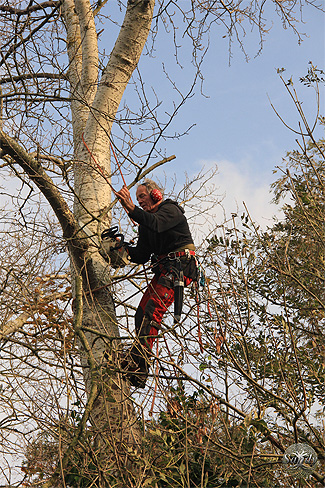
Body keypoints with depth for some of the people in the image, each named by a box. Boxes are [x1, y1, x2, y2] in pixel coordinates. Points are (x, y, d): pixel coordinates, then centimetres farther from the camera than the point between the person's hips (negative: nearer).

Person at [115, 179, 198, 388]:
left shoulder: (171, 209, 0)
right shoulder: (147, 222, 25)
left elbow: (156, 224, -24)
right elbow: (141, 257, 19)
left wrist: (132, 209, -34)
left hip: (180, 264, -8)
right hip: (164, 269, 8)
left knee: (153, 308, -25)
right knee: (142, 313, -7)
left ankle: (137, 362, -36)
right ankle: (139, 371, -12)